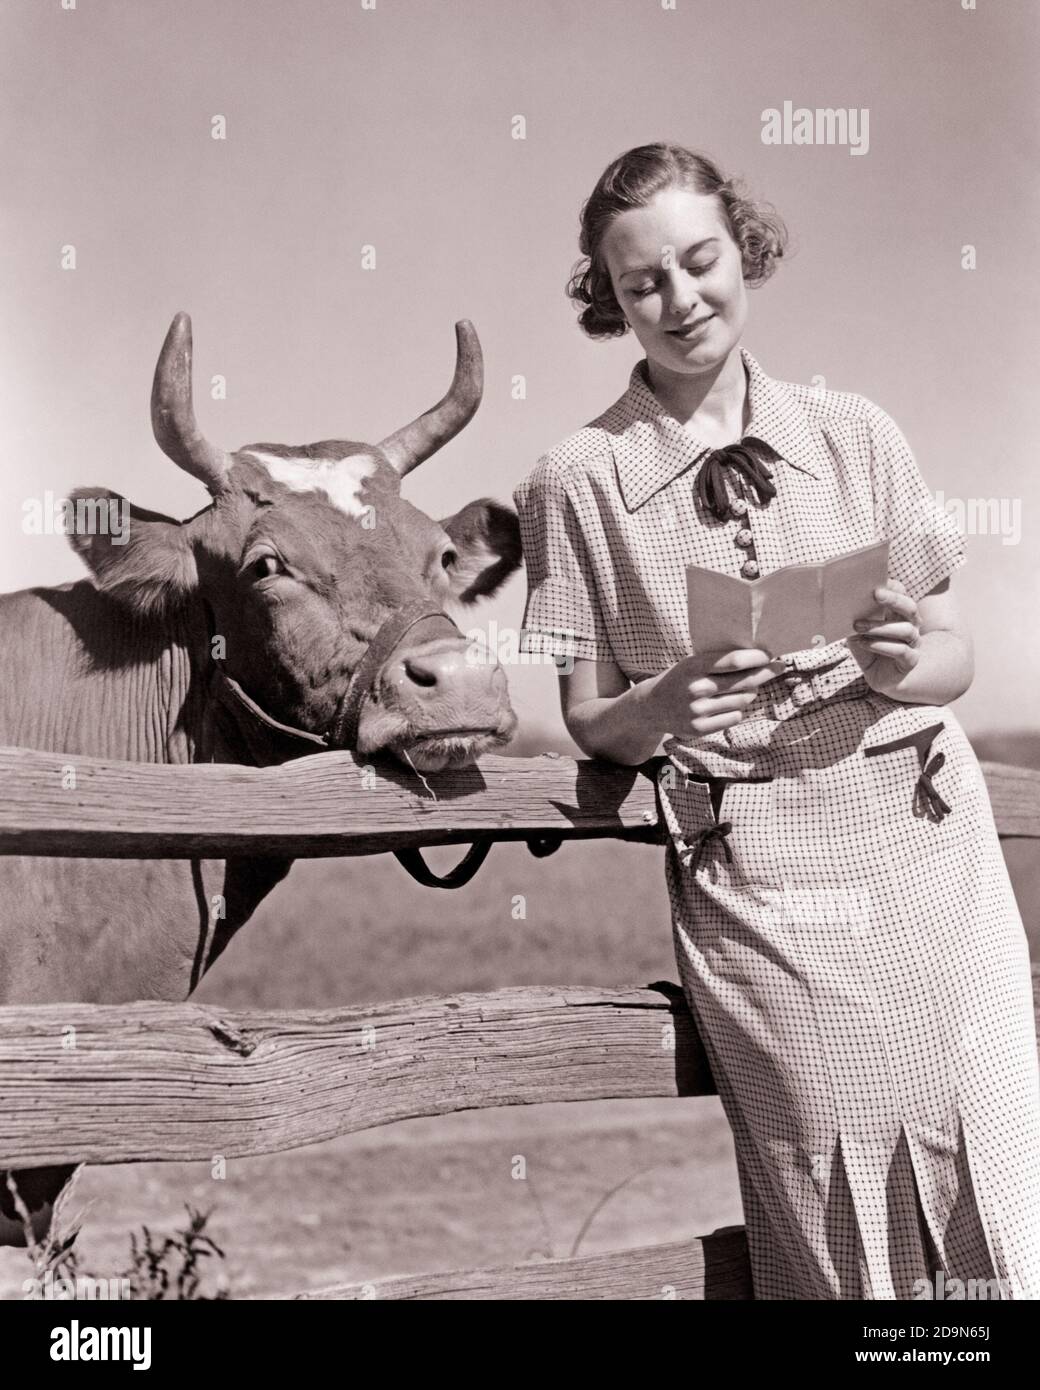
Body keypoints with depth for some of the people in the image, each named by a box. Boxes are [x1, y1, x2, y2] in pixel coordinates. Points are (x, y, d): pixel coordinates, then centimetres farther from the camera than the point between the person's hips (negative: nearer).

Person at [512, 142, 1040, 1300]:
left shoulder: (851, 433, 8)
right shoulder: (581, 481, 3)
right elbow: (591, 726, 5)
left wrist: (904, 663, -10)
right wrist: (667, 704, -16)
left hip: (932, 836, 2)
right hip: (753, 862, -2)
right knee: (840, 1218, -6)